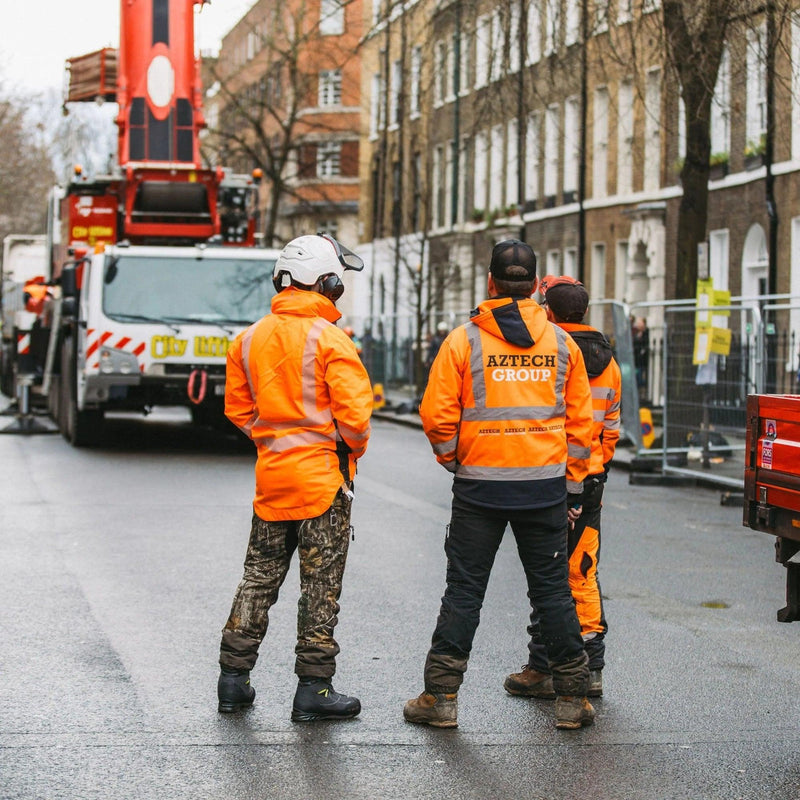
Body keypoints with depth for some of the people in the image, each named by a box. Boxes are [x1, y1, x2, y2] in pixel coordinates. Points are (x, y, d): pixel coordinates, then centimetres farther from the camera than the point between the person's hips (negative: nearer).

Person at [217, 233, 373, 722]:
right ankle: (314, 688, 5)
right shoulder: (329, 339, -14)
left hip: (271, 474, 6)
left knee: (260, 577, 15)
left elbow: (238, 409, 11)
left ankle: (234, 677, 18)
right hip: (323, 478, -6)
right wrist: (354, 447, 1)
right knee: (321, 586, 2)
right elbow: (353, 413, -17)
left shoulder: (251, 339, 6)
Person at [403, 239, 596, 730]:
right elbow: (580, 420, 5)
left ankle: (442, 696, 7)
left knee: (464, 591, 5)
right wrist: (572, 484, 13)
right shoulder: (561, 343, 3)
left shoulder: (463, 341, -4)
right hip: (546, 484, 2)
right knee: (553, 592, 9)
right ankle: (573, 698, 12)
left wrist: (453, 460, 11)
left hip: (480, 486, -2)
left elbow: (438, 415, -6)